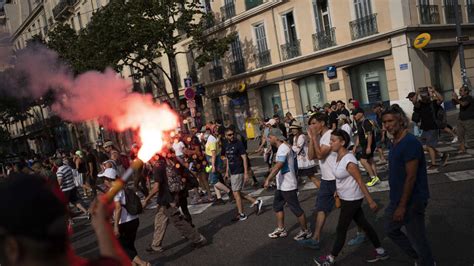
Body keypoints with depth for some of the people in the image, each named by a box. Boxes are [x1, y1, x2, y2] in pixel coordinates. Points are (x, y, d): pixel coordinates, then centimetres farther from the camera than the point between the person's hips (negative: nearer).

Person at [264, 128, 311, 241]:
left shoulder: (283, 148, -21)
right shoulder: (282, 147, 12)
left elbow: (278, 166, -33)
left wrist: (268, 179, -38)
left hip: (288, 186, -10)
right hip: (281, 185, 10)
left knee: (296, 209, 1)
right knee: (277, 206, 16)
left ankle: (305, 231, 14)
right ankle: (281, 229, 26)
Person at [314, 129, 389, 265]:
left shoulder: (349, 161, -27)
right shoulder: (339, 157, 1)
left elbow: (360, 182, -23)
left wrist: (371, 201, -18)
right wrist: (338, 191, 21)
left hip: (352, 199, -9)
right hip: (347, 198, 9)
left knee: (341, 229, 5)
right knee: (363, 224, 19)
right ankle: (380, 251, 33)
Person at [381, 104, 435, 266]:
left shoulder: (410, 143, -22)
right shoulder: (396, 142, 7)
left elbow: (411, 177, -24)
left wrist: (402, 206, -22)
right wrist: (397, 203, 19)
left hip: (412, 202, -10)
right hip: (397, 200, 10)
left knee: (418, 240, 4)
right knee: (391, 230, 22)